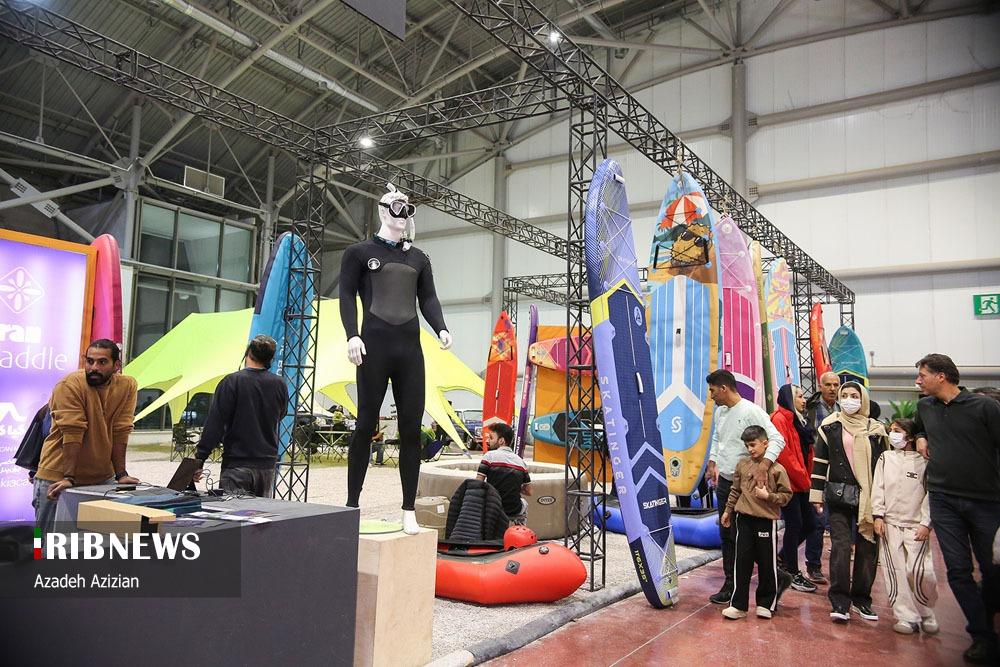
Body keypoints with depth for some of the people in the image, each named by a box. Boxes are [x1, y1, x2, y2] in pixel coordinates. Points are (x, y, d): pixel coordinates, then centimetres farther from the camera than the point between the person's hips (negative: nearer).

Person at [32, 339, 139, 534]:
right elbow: (72, 434, -21)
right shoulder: (70, 385, -16)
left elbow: (120, 432, -4)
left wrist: (121, 474, -6)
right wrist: (69, 478, -21)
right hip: (58, 477, -3)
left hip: (103, 477, 3)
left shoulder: (127, 386, -4)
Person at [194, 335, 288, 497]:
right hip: (267, 465, 4)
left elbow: (214, 424, -11)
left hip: (237, 465, -4)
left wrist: (199, 460, -8)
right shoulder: (280, 384, 1)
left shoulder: (232, 382, -10)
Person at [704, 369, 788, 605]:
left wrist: (764, 464, -35)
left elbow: (777, 439, -22)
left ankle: (778, 578, 12)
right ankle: (730, 586, 22)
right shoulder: (720, 412, 9)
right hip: (724, 481, 8)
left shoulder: (751, 411, -16)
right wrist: (712, 463, 14)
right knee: (726, 536, 12)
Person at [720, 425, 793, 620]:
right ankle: (739, 605, 11)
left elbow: (786, 495, -3)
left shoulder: (776, 469, -8)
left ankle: (766, 604, 25)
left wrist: (767, 496, -16)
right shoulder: (742, 465, 4)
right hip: (744, 518, 3)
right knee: (742, 561, 5)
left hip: (767, 520, -3)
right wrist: (728, 511, 18)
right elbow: (735, 490, 14)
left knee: (767, 564, 8)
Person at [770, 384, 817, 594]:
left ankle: (783, 558, 26)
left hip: (801, 483, 9)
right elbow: (783, 453, -18)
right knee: (795, 525, -3)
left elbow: (807, 454, 18)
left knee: (809, 523, 10)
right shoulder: (780, 419, -11)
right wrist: (802, 479, -14)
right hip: (788, 483, -9)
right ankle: (793, 574, 8)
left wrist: (807, 478, 7)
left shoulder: (799, 420, 18)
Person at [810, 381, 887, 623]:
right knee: (840, 546, -7)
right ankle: (840, 603, -2)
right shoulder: (830, 426, 3)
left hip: (868, 497, 2)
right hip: (839, 495, -2)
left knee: (868, 549, 6)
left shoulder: (875, 429, 7)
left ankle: (861, 599, 22)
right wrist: (817, 495, 0)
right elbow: (820, 462, 3)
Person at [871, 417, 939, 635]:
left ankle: (926, 614, 15)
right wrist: (878, 516, -2)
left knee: (919, 571, -9)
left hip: (916, 525, -2)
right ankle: (907, 617, 8)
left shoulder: (923, 461, 2)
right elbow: (878, 488, 6)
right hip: (890, 523, 2)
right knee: (895, 571, -1)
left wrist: (926, 523, -8)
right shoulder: (885, 458, 10)